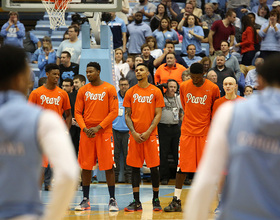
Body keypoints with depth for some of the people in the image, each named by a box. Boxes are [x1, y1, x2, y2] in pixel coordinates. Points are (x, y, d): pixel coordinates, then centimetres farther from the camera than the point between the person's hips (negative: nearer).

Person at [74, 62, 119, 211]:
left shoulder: (109, 89, -1)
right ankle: (85, 200, 12)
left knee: (108, 167, -4)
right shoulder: (83, 90, 8)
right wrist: (84, 128, -9)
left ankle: (112, 200, 2)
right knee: (86, 167, 5)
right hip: (86, 133, 3)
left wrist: (98, 127, -13)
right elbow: (77, 112, 8)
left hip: (104, 132, -3)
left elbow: (114, 112, -6)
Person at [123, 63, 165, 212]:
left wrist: (148, 132, -11)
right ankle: (136, 202, 6)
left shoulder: (155, 92, 2)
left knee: (154, 167, -1)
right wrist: (134, 133, -7)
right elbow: (127, 115, 7)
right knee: (135, 167, 2)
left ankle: (156, 200, 11)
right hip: (134, 135, 2)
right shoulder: (131, 92, 8)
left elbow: (158, 114, -1)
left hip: (150, 135, -2)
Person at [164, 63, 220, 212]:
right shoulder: (184, 87, 2)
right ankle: (176, 201, 4)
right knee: (182, 166, 0)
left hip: (204, 133, -1)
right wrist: (191, 122, 9)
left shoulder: (213, 89, -4)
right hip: (187, 132, 2)